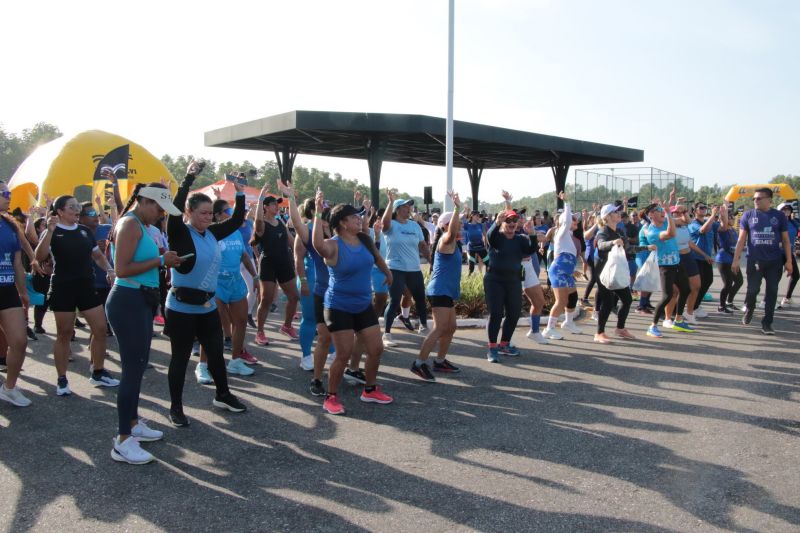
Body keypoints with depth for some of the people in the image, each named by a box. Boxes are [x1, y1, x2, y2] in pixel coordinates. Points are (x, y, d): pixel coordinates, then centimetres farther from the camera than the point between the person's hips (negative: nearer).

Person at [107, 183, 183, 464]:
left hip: (139, 301, 11)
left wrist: (161, 258, 3)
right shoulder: (130, 224, -16)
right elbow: (122, 269, -24)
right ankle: (122, 442, 0)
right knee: (133, 368, -7)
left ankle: (133, 423, 33)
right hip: (128, 302, -11)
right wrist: (160, 261, -17)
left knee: (138, 365, 19)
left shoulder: (139, 225, 13)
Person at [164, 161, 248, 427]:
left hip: (208, 306, 6)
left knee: (216, 353, 16)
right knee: (180, 357, 6)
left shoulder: (212, 234, 4)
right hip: (181, 308, -6)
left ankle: (222, 395, 33)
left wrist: (240, 193, 2)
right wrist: (189, 178, -30)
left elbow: (237, 221, 11)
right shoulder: (179, 233, -13)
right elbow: (175, 210, -29)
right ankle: (176, 407, 20)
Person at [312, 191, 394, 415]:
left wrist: (387, 272, 37)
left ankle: (370, 390, 29)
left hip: (364, 306, 7)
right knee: (343, 355, -6)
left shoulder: (364, 240, 1)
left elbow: (376, 256, 23)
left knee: (376, 349, 8)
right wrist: (318, 213, -45)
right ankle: (331, 397, 14)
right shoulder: (333, 245, -18)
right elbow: (318, 245, -43)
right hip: (339, 308, -7)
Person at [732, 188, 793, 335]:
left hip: (775, 261, 1)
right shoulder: (748, 215, 1)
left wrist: (789, 261, 0)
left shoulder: (779, 216, 3)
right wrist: (736, 259, -1)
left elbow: (785, 240, 6)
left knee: (772, 292, 3)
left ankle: (767, 323, 12)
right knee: (752, 289, 0)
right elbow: (741, 239, 4)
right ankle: (749, 309, 31)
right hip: (754, 260, -1)